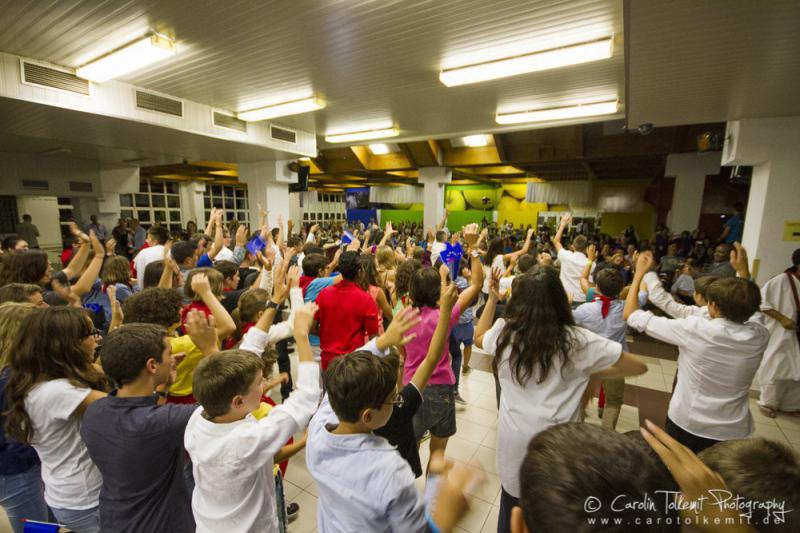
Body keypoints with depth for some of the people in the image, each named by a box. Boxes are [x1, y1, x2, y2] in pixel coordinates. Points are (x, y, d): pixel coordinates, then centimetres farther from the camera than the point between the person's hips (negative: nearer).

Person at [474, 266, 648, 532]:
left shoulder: (504, 332, -13)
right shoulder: (576, 340, -16)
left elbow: (478, 338, 11)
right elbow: (639, 366, -6)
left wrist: (492, 298, 10)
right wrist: (591, 373, 1)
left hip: (513, 437, 1)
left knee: (512, 508, 26)